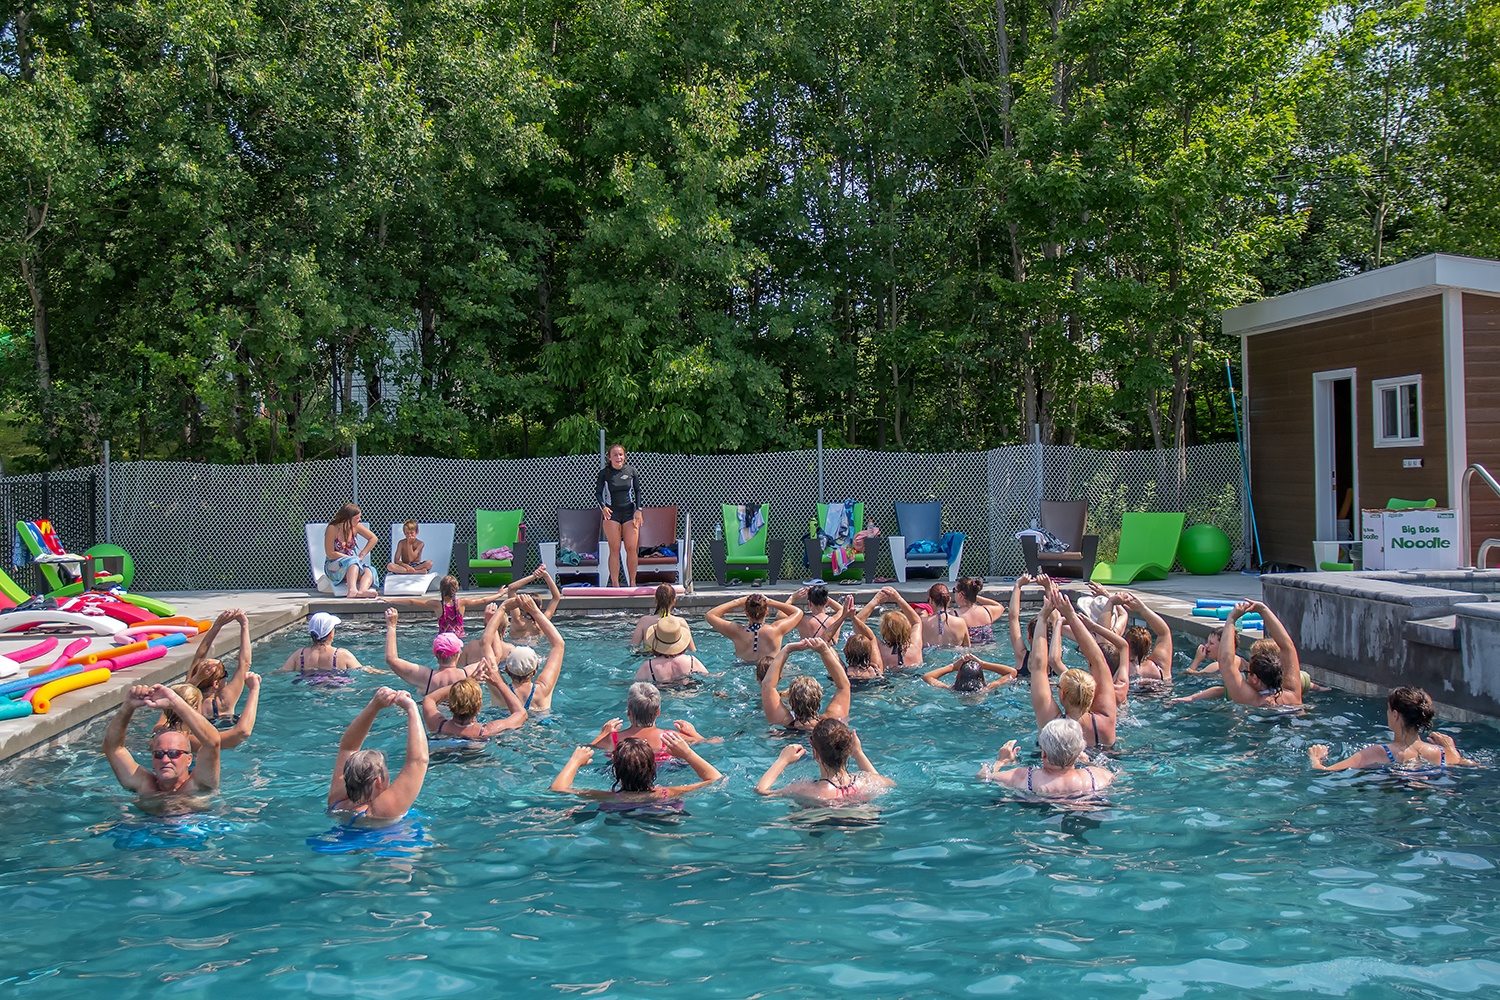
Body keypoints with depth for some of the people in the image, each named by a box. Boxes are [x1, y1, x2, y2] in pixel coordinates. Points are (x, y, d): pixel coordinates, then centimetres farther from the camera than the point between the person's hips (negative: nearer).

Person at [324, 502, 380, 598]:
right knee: (353, 563, -37)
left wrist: (361, 556, 0)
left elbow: (373, 538, 9)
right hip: (334, 566, -5)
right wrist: (350, 558, -17)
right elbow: (330, 554, -16)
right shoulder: (332, 529, -14)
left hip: (353, 562, 5)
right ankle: (352, 590, -62)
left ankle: (362, 591, -60)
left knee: (369, 571, -27)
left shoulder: (356, 526, 0)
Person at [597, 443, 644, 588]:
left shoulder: (631, 471, 4)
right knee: (614, 550, -2)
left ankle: (632, 582, 7)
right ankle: (615, 584, 2)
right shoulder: (604, 473, 0)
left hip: (630, 512, 1)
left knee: (632, 549, -3)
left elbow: (638, 491, 10)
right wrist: (603, 507, -14)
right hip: (611, 513, -1)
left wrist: (638, 509, 0)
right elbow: (598, 492, 3)